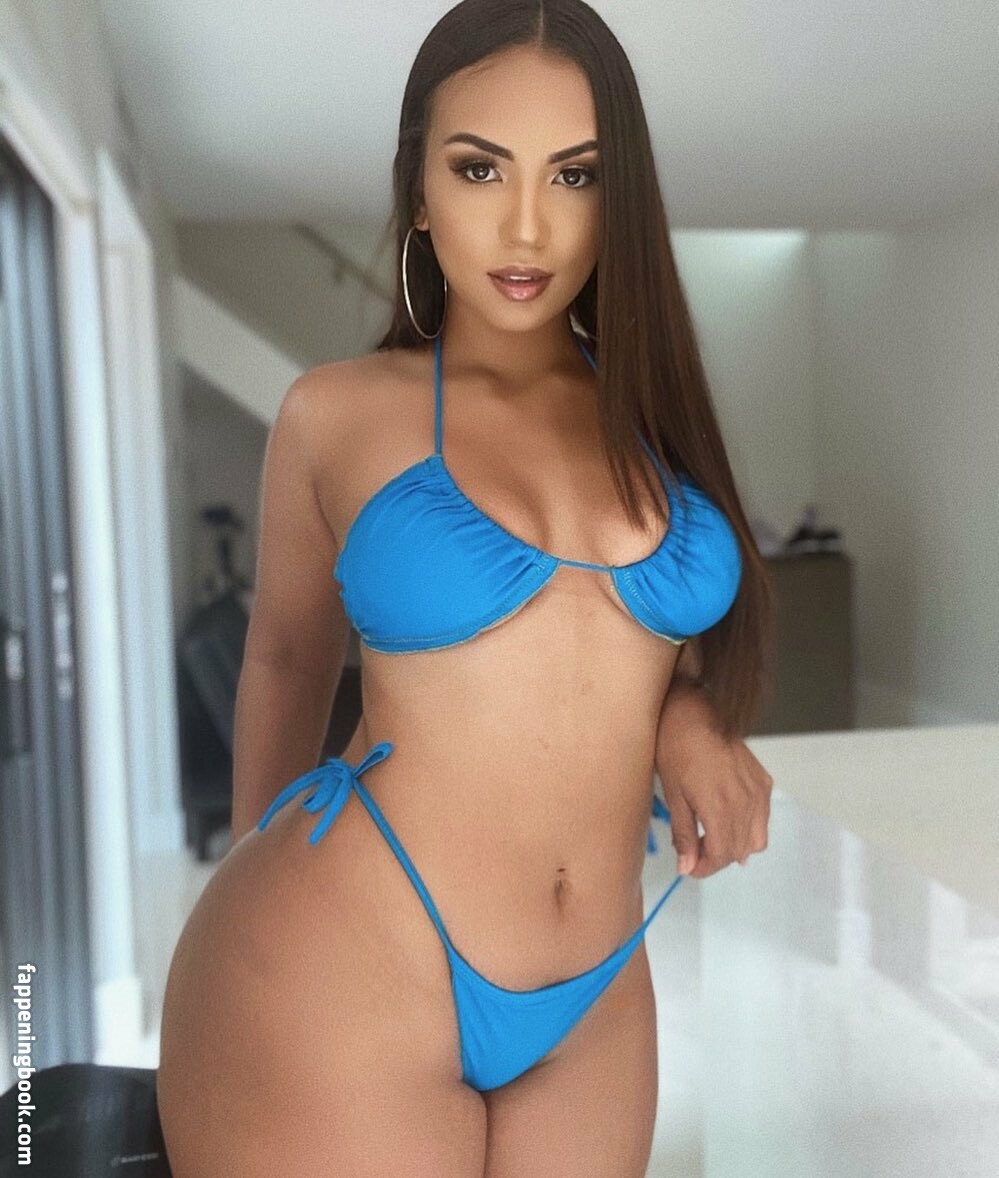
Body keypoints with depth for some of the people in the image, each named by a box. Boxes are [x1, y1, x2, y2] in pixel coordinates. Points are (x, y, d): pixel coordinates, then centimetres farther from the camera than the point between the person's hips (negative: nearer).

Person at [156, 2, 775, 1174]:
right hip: (338, 974, -3)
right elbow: (286, 657, 7)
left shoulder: (650, 412, 3)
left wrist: (691, 720, -5)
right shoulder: (338, 412, -6)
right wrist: (255, 864, 19)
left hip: (592, 1002, 4)